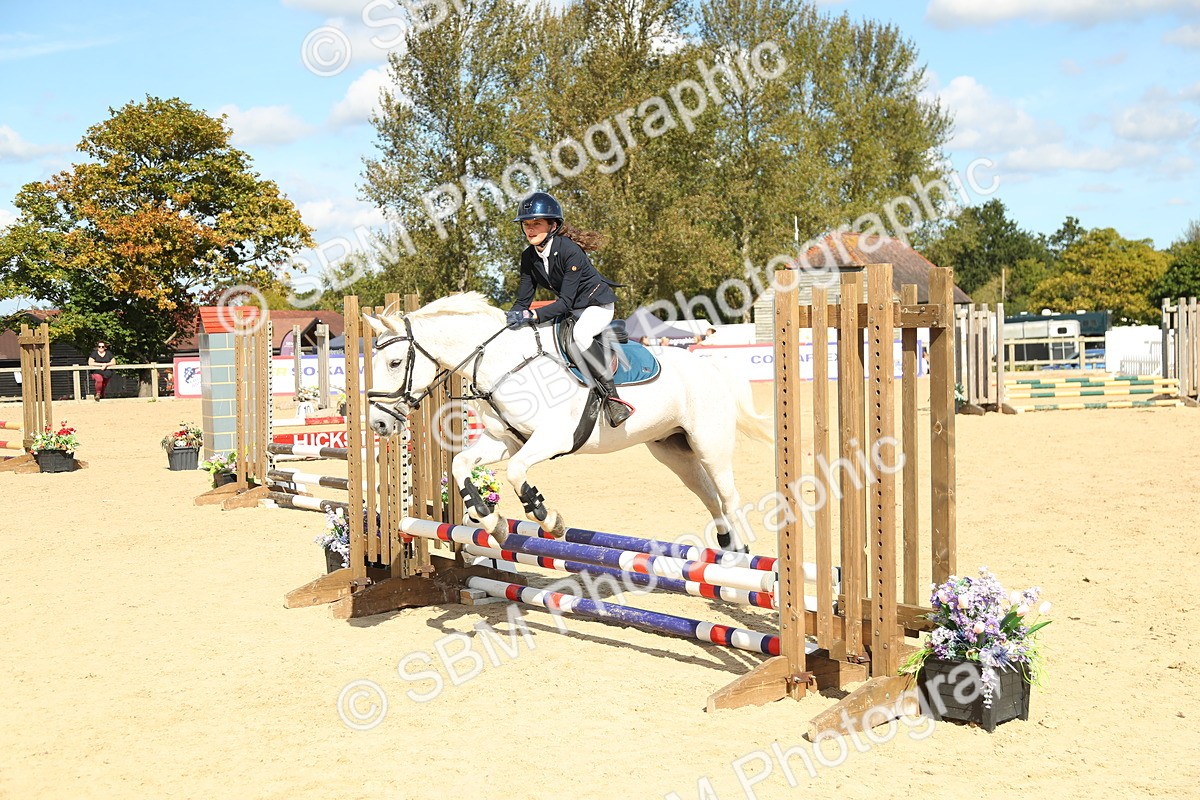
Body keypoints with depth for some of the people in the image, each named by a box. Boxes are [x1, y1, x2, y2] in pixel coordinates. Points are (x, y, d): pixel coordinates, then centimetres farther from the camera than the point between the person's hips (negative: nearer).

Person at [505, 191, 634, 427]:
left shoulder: (570, 251, -28)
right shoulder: (529, 257, -7)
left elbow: (565, 302, -32)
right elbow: (523, 300, -4)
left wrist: (531, 316, -42)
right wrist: (510, 318, -24)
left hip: (597, 304, -8)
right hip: (570, 310, 8)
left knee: (580, 334, -38)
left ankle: (611, 396, -32)